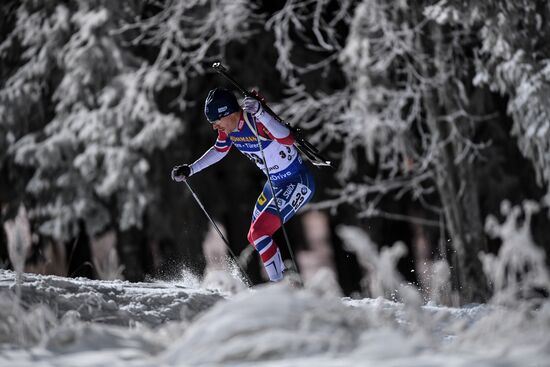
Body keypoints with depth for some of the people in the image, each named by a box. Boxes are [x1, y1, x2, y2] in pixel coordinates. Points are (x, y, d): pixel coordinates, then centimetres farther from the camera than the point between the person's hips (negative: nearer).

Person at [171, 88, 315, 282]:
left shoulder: (257, 122, -30)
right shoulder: (228, 129, -5)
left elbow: (288, 139, -48)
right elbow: (219, 151, 16)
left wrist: (259, 113, -56)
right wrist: (190, 169, 12)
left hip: (298, 183, -10)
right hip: (275, 184, 10)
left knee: (259, 232, -20)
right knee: (255, 237, 17)